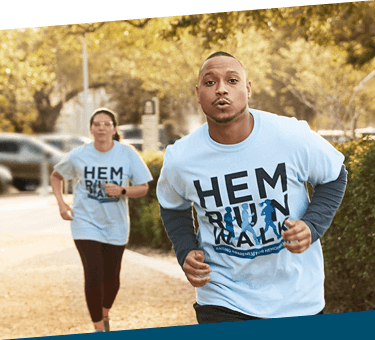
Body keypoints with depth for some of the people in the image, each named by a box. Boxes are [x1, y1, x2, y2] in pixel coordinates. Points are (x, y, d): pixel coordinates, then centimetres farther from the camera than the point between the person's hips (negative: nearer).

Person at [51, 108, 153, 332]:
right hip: (86, 223, -1)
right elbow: (56, 176, 11)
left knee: (111, 278, 11)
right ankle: (99, 328, 2)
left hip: (115, 226, 2)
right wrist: (61, 203, -3)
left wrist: (122, 191, -22)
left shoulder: (128, 154, -8)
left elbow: (143, 188, -3)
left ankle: (105, 315, 41)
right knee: (94, 275, -14)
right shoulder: (78, 156, -7)